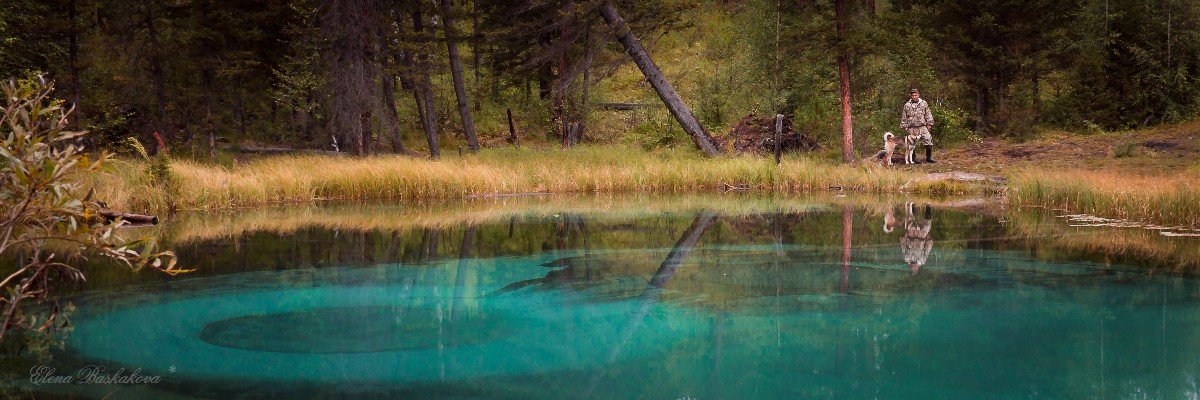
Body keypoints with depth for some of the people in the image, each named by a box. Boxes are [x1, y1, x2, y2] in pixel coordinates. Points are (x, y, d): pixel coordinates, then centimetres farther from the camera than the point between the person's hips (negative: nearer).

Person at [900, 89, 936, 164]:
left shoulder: (924, 104, 6)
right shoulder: (907, 105, 4)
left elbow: (928, 115, 10)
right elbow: (903, 117, 9)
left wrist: (929, 124, 6)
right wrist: (904, 126, 6)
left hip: (922, 127, 1)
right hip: (912, 128, 0)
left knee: (929, 140, -8)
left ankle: (929, 157, 1)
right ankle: (913, 158, 15)